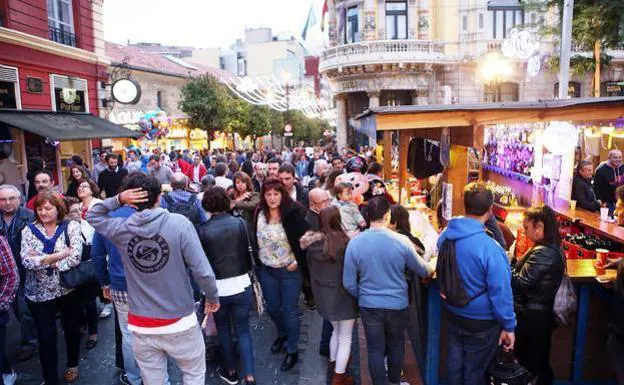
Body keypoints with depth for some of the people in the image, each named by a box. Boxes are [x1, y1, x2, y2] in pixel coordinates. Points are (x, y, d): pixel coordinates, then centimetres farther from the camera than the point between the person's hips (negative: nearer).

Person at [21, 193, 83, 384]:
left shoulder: (71, 226, -7)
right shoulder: (28, 230, -1)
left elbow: (75, 257, -18)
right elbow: (26, 260, -12)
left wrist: (41, 260, -18)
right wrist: (57, 256, -23)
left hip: (67, 288, -1)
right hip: (39, 292, 1)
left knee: (71, 328, 15)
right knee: (45, 336, 6)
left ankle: (72, 365, 39)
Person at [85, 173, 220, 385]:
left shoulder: (121, 228, -7)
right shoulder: (179, 223, -17)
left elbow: (92, 215, 16)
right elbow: (203, 271, -18)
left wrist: (117, 199, -2)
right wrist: (213, 298, 0)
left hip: (142, 326, 3)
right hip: (179, 323, -3)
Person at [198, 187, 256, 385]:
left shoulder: (202, 230, -12)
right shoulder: (239, 223, -8)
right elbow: (247, 251, 2)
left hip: (217, 287, -1)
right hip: (241, 284, 1)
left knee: (223, 329, 20)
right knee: (243, 330, 13)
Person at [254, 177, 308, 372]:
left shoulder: (293, 213, -17)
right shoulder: (259, 213, -3)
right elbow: (255, 238, 9)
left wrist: (297, 261, -14)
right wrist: (257, 261, 6)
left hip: (289, 270, -4)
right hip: (266, 270, 5)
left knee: (290, 310, 6)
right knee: (272, 307, 19)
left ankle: (292, 350, 24)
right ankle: (282, 334, 48)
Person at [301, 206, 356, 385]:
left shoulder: (312, 241, -7)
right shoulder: (343, 241, -22)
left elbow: (311, 269, 2)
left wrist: (318, 289, 13)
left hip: (323, 294, 5)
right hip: (342, 294, -5)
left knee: (336, 330, 28)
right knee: (345, 338, 12)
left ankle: (334, 362, 45)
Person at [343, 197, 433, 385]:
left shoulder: (355, 243, -15)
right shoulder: (402, 241, -17)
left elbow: (349, 283, -8)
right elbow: (423, 271, -1)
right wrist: (432, 269, 23)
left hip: (369, 306, -1)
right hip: (397, 304, 1)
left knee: (375, 349, 14)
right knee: (396, 346, 24)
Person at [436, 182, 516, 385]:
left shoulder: (446, 235, -11)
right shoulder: (490, 249, -30)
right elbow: (501, 292, -22)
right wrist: (508, 326, -9)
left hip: (453, 314, 5)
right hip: (481, 322, -5)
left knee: (455, 361, 23)